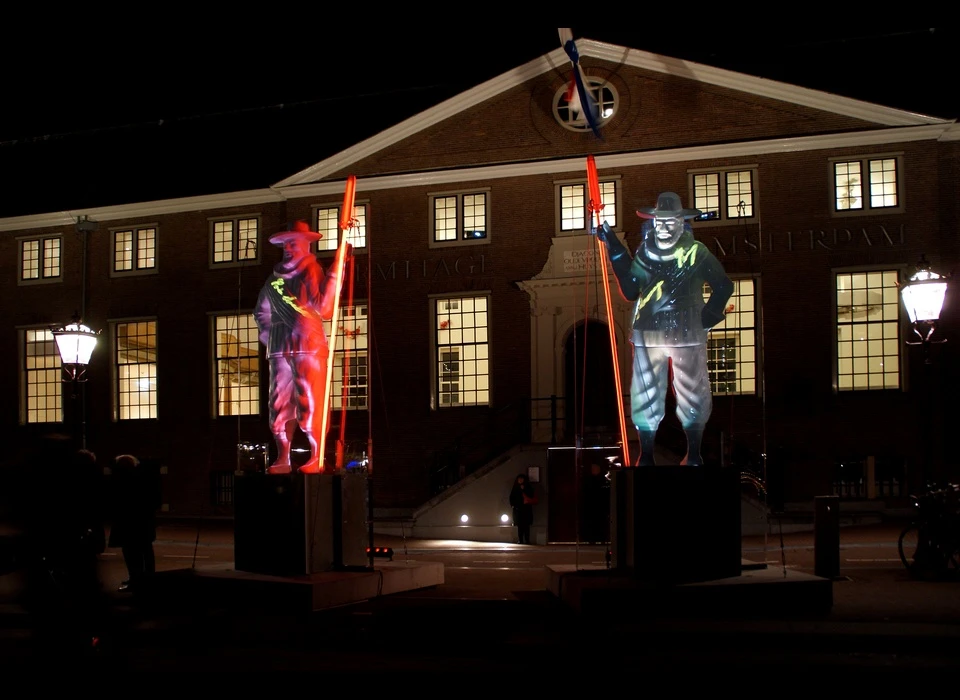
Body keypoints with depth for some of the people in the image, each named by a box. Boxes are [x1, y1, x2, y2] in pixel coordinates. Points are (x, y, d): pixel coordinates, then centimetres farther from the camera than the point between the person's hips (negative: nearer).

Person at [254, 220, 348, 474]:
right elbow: (261, 311, 29)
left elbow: (323, 307, -14)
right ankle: (282, 458, 10)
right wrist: (267, 332, 15)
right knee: (280, 404, 4)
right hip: (280, 349, 6)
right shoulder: (275, 277, 17)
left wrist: (333, 276, -19)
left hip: (309, 346, -6)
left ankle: (316, 458, -2)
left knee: (310, 404, -6)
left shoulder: (312, 272, 1)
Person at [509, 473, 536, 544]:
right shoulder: (515, 488, 14)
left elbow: (531, 496, -6)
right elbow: (511, 497, 17)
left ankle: (527, 540, -7)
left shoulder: (528, 487, 5)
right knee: (519, 525, 0)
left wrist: (524, 489, -10)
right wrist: (512, 505, 3)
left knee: (526, 525, -7)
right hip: (518, 509, 3)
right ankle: (520, 540, 2)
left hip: (526, 509, -3)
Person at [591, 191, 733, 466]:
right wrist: (615, 249, 0)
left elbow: (724, 286, 2)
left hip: (687, 333, -2)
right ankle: (646, 456, 16)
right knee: (645, 395, 4)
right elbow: (630, 291, 1)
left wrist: (709, 317, -2)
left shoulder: (696, 252, -4)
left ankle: (694, 454, 21)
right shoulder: (645, 252, 6)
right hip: (648, 334, 2)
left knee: (692, 395, 5)